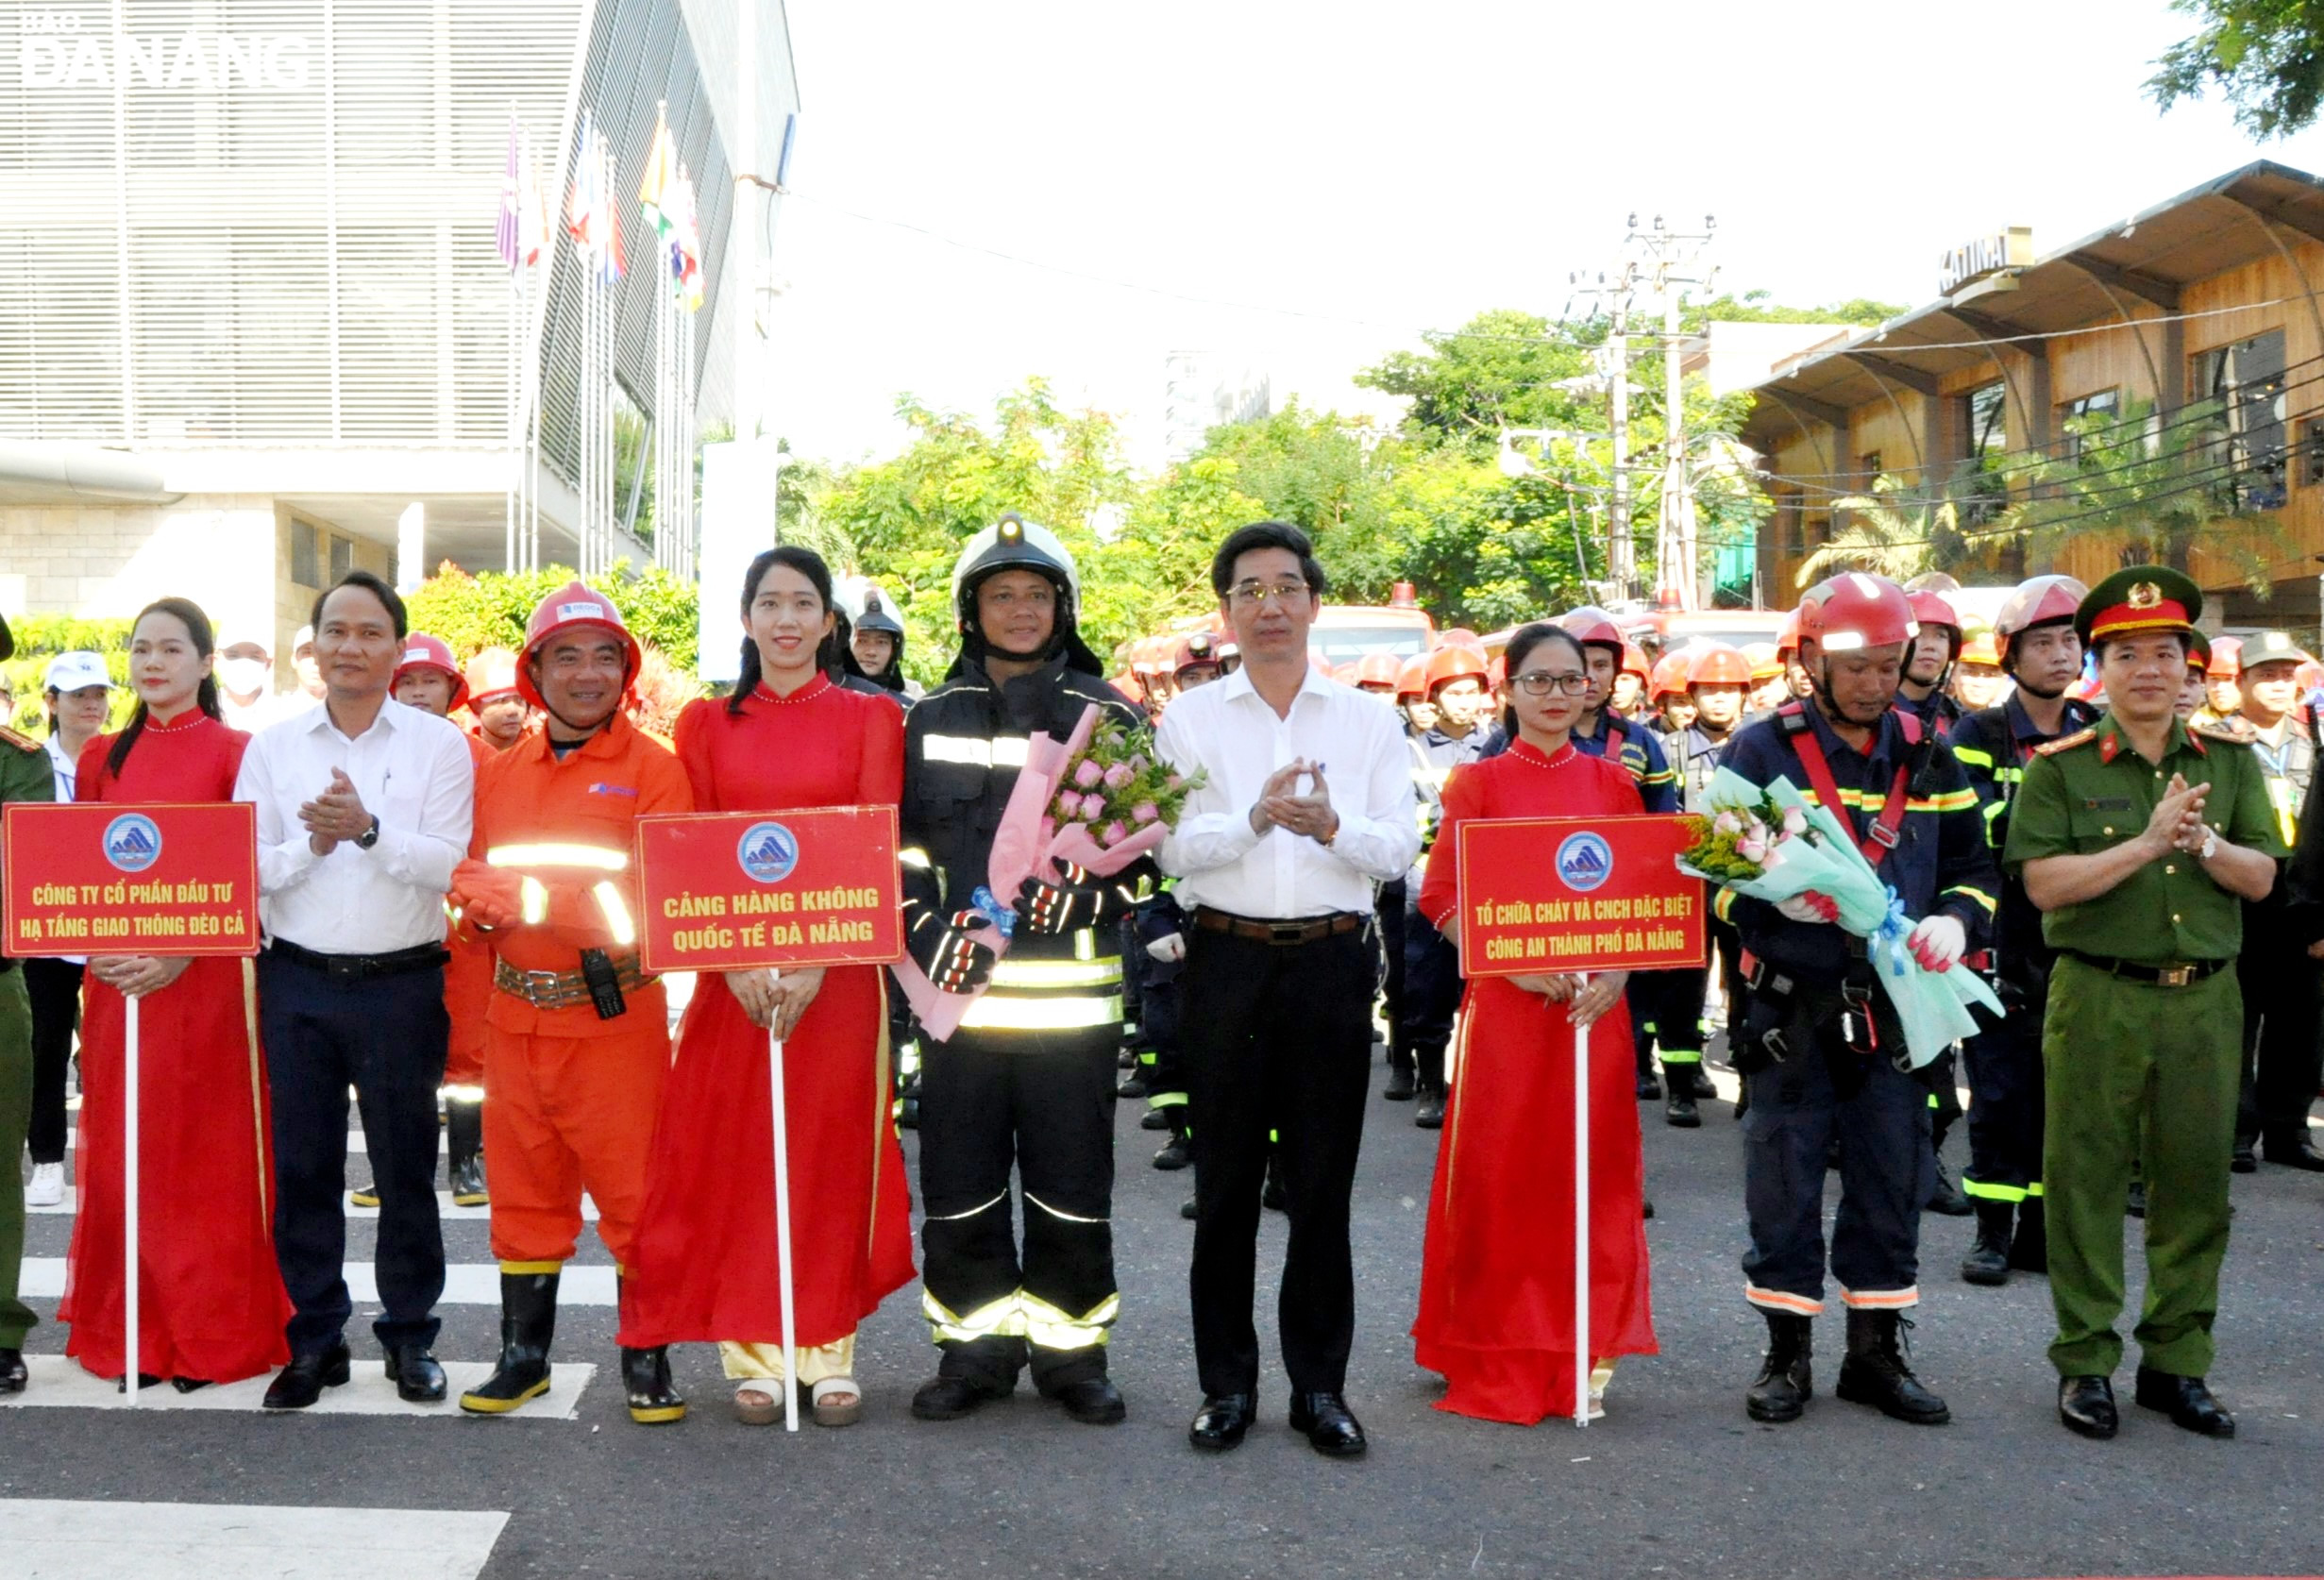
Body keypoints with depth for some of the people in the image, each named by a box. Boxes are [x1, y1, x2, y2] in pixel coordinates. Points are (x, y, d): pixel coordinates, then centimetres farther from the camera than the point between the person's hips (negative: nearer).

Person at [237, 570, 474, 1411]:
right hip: (298, 982, 2)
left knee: (405, 1164, 6)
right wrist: (310, 846, -17)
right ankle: (315, 1337, 20)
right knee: (303, 1164, 8)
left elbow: (448, 865, -10)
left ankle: (410, 1335, 19)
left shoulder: (437, 743, 0)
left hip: (402, 983, -2)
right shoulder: (273, 746, 7)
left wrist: (370, 831, -24)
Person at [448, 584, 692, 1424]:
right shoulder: (500, 770, 12)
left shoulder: (652, 767, -4)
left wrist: (531, 894, -19)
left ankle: (646, 1360, 13)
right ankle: (524, 1354, 26)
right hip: (516, 1013, 5)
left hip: (617, 1015, -5)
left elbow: (659, 890, -13)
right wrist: (481, 900, -10)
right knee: (524, 1190, 14)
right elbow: (469, 873, 13)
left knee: (634, 1191, 0)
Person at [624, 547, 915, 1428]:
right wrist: (736, 958, -13)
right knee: (736, 1155, 2)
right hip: (732, 970, 1)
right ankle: (755, 1355, 13)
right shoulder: (707, 723, 9)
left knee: (834, 1155, 3)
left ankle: (829, 1353, 13)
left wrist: (814, 961, -16)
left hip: (840, 967, -1)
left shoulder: (870, 719, 5)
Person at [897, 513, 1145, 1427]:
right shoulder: (930, 721, 11)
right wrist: (928, 932, -6)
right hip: (957, 991, 2)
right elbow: (899, 841, 9)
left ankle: (1070, 1350, 20)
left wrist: (1085, 893, -13)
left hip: (1074, 992, -1)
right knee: (958, 1181, 6)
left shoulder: (1108, 718, 6)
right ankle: (976, 1347, 20)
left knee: (1071, 1184, 5)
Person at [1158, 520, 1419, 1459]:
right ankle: (1226, 1383, 18)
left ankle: (1321, 1384, 17)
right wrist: (1254, 819, -23)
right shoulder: (1190, 721, 6)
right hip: (1227, 960, 0)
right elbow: (1174, 850, -5)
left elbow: (1399, 852, 0)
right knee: (1225, 1179, 6)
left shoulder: (1368, 720, 8)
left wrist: (1331, 826, -20)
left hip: (1332, 960, 1)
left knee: (1323, 1180, 5)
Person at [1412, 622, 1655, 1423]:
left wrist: (1617, 970, -8)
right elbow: (1442, 897, -3)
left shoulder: (1613, 783, 10)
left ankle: (1580, 1354, 19)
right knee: (1499, 1174, 0)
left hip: (1596, 1001, 3)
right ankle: (1496, 1363, 13)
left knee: (1591, 1170, 5)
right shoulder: (1478, 783, 2)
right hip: (1504, 998, -3)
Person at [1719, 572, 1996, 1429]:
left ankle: (1877, 1353, 23)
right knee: (1784, 1187, 3)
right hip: (1789, 1011, -3)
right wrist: (1773, 896, -23)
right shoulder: (1759, 749, -1)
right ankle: (1787, 1353, 17)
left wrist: (1953, 921, -9)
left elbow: (1973, 868, 12)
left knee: (1892, 1183, 9)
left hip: (1896, 1010, 3)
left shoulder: (1926, 756, 10)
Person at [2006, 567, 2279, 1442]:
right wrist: (2147, 842, -19)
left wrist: (2202, 844, -14)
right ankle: (2085, 1362, 14)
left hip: (2205, 1000, 3)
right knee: (2086, 1180, 2)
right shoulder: (2059, 767, -2)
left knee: (2195, 1182, 9)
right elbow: (2045, 882, -12)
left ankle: (2177, 1361, 23)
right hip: (2098, 999, -3)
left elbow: (2261, 877, 5)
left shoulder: (2230, 760, 9)